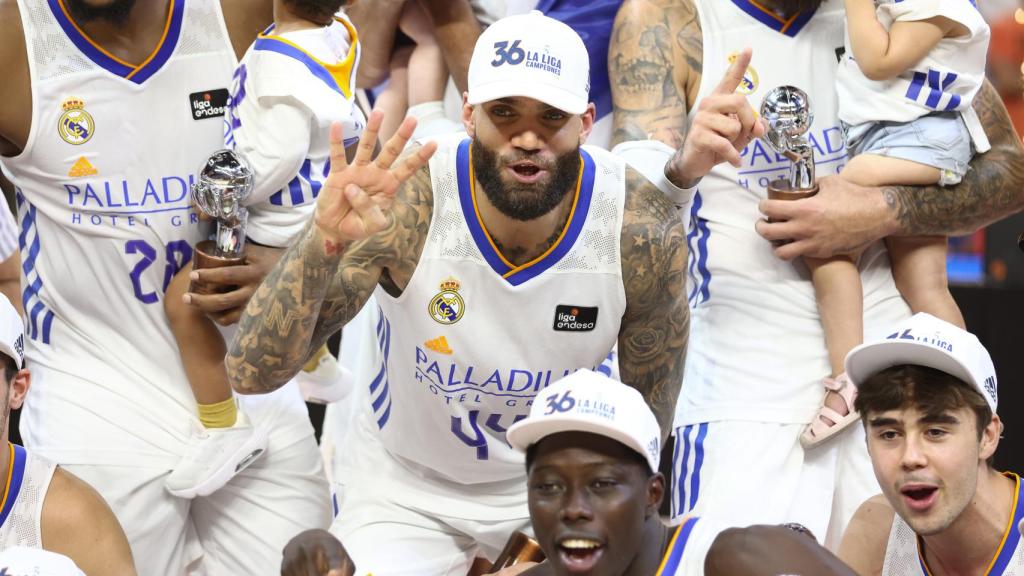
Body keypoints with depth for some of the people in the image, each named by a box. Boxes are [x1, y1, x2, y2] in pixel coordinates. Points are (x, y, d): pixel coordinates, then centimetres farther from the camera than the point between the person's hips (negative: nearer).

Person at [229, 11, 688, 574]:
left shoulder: (641, 231, -23)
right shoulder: (409, 202, -27)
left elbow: (649, 419, -4)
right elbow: (251, 373, -31)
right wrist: (323, 241, -45)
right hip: (404, 490, -1)